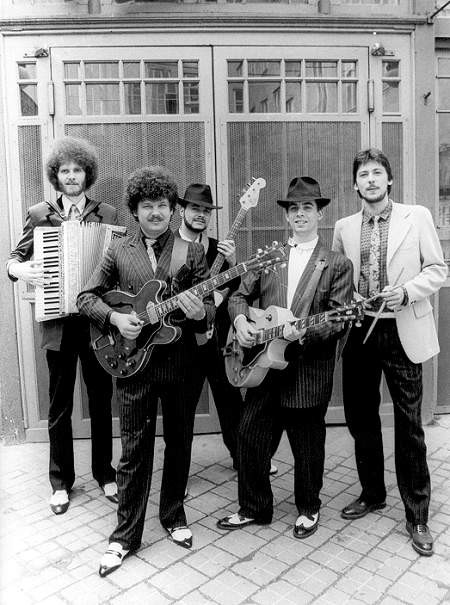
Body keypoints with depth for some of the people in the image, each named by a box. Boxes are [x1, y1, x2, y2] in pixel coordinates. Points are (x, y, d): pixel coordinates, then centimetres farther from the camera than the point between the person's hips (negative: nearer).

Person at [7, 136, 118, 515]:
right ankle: (61, 481, 27)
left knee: (101, 402, 11)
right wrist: (20, 270, -14)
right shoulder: (39, 214, 5)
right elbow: (15, 258, 8)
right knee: (60, 406, 10)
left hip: (99, 320, 0)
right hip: (59, 323, 0)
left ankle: (105, 474, 29)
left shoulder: (108, 214, 6)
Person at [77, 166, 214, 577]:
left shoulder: (192, 251, 2)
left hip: (182, 359, 1)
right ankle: (126, 535, 23)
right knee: (135, 450, 7)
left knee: (179, 443, 14)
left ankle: (173, 516, 35)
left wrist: (200, 313, -23)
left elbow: (210, 305, 0)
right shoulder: (118, 251, 5)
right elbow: (86, 297, 6)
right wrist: (115, 317, -12)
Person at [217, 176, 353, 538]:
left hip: (309, 371, -3)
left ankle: (309, 509, 36)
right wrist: (240, 321, -11)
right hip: (264, 365, 3)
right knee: (250, 437, 8)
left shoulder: (338, 264, -1)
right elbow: (240, 296, 10)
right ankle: (254, 508, 30)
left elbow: (338, 321, -8)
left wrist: (303, 332, -25)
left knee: (308, 446, 10)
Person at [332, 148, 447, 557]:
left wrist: (406, 291, -16)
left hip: (402, 332, -3)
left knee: (409, 425, 2)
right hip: (359, 331, 4)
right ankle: (372, 494, 35)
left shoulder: (417, 216, 0)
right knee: (361, 418, 13)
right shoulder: (344, 227, 9)